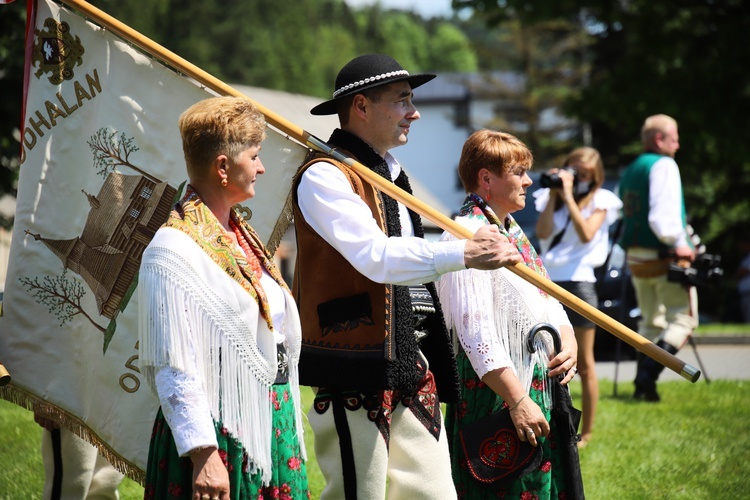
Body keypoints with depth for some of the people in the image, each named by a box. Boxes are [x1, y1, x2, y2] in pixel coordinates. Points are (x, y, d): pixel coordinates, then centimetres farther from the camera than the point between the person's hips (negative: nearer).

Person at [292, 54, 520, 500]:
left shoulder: (392, 174, 19)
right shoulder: (324, 177, -11)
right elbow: (375, 257, -25)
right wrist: (463, 254, -32)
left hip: (411, 365, 9)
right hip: (355, 371, -9)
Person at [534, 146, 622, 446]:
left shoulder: (599, 202, 2)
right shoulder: (550, 198, 12)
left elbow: (586, 234, -15)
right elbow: (543, 233, -3)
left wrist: (569, 196, -15)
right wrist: (553, 195, -6)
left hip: (578, 282, -4)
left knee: (584, 364, 2)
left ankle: (586, 433, 8)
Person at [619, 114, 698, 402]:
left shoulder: (629, 172, 18)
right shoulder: (664, 165, -10)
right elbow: (662, 214, -24)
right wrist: (679, 243, -20)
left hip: (636, 258, 8)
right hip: (665, 258, -8)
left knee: (650, 322, 16)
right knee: (682, 319, -4)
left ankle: (643, 384, 10)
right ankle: (649, 373, -19)